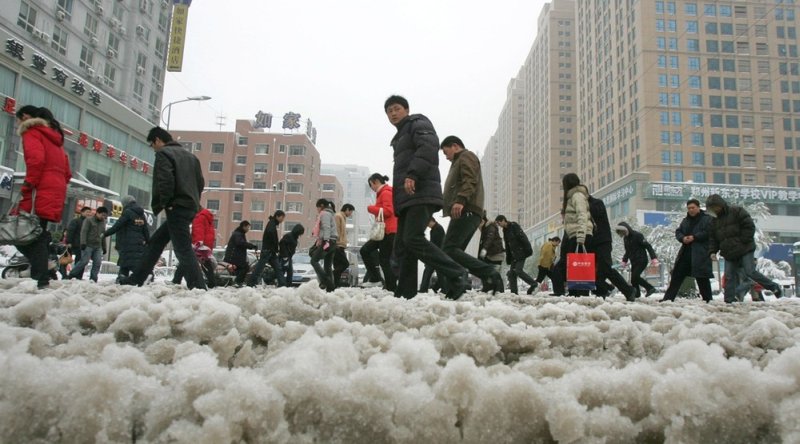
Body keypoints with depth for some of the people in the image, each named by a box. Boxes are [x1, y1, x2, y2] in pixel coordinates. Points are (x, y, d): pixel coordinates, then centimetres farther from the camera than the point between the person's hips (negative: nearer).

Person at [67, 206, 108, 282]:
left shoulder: (103, 223, 17)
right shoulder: (89, 220, -1)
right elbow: (84, 232, -9)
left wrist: (104, 247, 20)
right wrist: (83, 243, -20)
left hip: (98, 247, 6)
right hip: (88, 245, -6)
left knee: (97, 263, -4)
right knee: (84, 261, -10)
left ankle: (93, 279, 0)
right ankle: (70, 275, 4)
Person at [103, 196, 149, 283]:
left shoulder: (128, 212, -5)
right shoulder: (141, 214, 16)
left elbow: (117, 226, -8)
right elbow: (146, 230, 18)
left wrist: (105, 234, 2)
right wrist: (148, 242, 24)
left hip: (128, 244, -7)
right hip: (139, 244, 7)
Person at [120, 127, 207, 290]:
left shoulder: (163, 153, -3)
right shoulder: (190, 156, 21)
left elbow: (165, 180, -17)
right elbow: (200, 182, 18)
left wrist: (164, 203, -8)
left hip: (176, 208, -9)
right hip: (190, 207, 9)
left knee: (183, 249, -11)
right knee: (155, 242, 18)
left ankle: (199, 288, -17)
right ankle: (135, 280, 25)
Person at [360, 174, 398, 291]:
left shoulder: (386, 193, -9)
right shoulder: (383, 193, 21)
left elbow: (388, 211, -20)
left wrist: (371, 208, -11)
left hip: (388, 231, -10)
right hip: (384, 230, 10)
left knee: (384, 260, -8)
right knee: (365, 250, 8)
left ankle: (392, 288, -4)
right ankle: (375, 278, 6)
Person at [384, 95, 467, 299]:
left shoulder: (418, 124, 7)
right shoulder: (400, 137, 34)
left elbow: (428, 147, -15)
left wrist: (413, 174, -27)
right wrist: (397, 202, 18)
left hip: (421, 193, -10)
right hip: (406, 198, 10)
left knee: (413, 239, -22)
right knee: (401, 246, 2)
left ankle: (456, 275, -17)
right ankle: (405, 294, 2)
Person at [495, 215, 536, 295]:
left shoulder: (514, 226, -9)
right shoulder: (505, 230, 16)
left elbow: (523, 238, -16)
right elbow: (507, 245, 19)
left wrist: (528, 250, -21)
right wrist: (508, 258, 14)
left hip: (521, 253, -8)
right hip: (514, 255, 8)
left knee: (518, 271, -16)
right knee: (512, 273, 0)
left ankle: (533, 283, -1)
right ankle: (514, 292, -1)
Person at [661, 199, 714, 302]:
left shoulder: (707, 219, -2)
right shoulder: (686, 220, 19)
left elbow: (708, 232, -14)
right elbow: (678, 232, 14)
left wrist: (694, 237, -19)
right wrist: (683, 238, -7)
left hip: (701, 253, -6)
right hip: (685, 253, 6)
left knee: (702, 278, -2)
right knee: (676, 275, 5)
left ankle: (708, 300, 9)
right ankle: (668, 298, 8)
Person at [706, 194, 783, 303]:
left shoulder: (737, 211, -5)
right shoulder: (715, 221, 14)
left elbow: (750, 227, -10)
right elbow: (713, 239, 14)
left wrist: (743, 241, -14)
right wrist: (712, 251, -1)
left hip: (745, 250, -6)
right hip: (729, 254, 6)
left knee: (750, 272, -12)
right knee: (729, 277, 0)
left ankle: (775, 287, 7)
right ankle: (730, 301, 3)